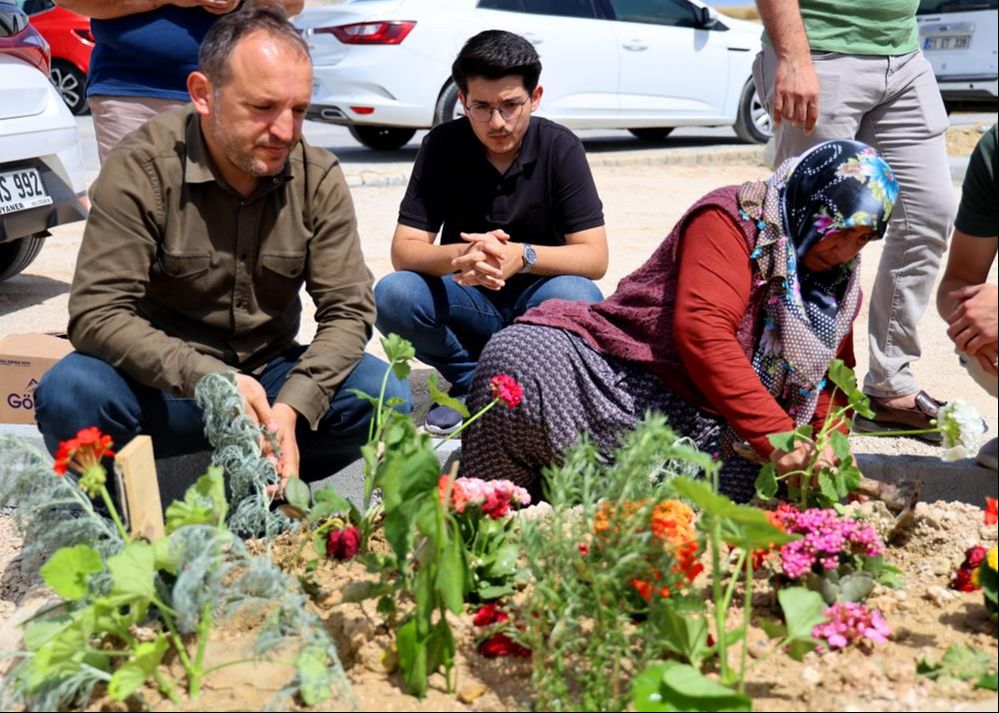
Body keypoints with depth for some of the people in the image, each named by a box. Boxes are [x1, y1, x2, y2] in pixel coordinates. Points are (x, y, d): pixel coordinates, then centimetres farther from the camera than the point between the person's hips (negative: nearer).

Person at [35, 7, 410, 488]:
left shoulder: (319, 178, -7)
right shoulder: (141, 170, -16)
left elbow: (347, 309, -9)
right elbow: (97, 313, -20)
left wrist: (292, 406, -27)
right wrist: (211, 380, -33)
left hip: (269, 376, 2)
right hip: (165, 385, -2)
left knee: (384, 397, -22)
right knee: (70, 394, -31)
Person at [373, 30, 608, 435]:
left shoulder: (560, 148, -12)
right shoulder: (443, 146, -10)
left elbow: (595, 257, -17)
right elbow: (403, 251, -15)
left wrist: (523, 256, -38)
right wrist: (460, 256, -38)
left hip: (536, 300, -1)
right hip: (467, 300, 1)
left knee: (576, 296, -35)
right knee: (393, 295, -27)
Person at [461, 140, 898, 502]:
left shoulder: (840, 283, 15)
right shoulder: (732, 218, -8)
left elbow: (833, 380, 22)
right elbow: (702, 331, -22)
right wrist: (775, 435, -28)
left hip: (710, 434, 6)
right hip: (629, 382, -6)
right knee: (521, 356, -32)